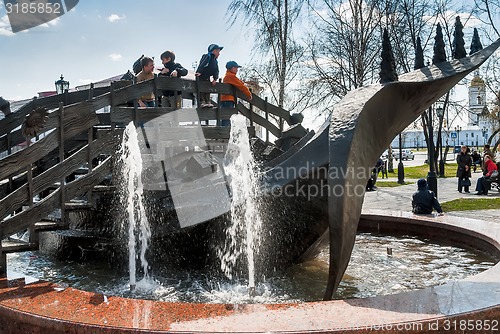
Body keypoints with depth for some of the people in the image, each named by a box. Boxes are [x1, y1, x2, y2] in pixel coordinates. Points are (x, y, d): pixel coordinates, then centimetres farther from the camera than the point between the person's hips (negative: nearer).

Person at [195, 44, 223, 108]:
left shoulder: (215, 61, 15)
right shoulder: (207, 56, -10)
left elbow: (216, 71, 9)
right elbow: (202, 65, -25)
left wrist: (215, 79, -8)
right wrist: (199, 72, -38)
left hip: (207, 78, 8)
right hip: (200, 76, -8)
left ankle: (208, 102, 5)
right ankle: (202, 102, -18)